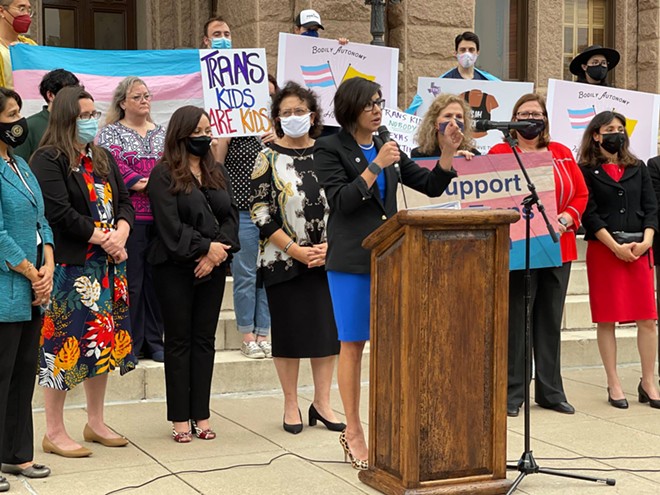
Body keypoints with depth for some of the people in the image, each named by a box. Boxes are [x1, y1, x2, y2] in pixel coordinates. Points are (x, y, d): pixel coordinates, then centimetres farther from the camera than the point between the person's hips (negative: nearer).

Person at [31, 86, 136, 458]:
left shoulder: (103, 158, 16)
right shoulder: (48, 160, -9)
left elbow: (124, 202, 13)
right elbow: (60, 213, -18)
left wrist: (120, 233, -7)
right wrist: (103, 240, -14)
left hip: (108, 265, 8)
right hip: (70, 267, -8)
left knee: (104, 341, 11)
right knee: (65, 343, -5)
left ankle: (96, 423, 23)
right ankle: (55, 433, 4)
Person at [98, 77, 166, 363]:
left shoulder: (161, 133, 19)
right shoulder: (111, 132, 4)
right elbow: (113, 164, -11)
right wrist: (141, 183, -18)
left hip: (162, 217, 5)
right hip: (130, 216, -4)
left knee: (157, 279, 7)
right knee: (131, 280, -4)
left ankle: (154, 341, 15)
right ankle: (130, 344, 4)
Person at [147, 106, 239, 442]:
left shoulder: (217, 172, 13)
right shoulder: (164, 175, -5)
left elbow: (231, 215, 6)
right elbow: (170, 225, -14)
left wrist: (218, 252, -9)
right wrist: (205, 247, -16)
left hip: (213, 267, 5)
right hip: (176, 268, -5)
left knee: (205, 340, 8)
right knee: (179, 341, 3)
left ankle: (201, 415, 14)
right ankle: (179, 418, 8)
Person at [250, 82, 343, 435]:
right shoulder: (269, 159, 0)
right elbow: (261, 213, -6)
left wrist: (329, 246, -8)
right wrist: (296, 250, -12)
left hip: (327, 258, 2)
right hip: (284, 260, -2)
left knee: (327, 327, 4)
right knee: (289, 331, 3)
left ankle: (322, 403, 16)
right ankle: (291, 406, 14)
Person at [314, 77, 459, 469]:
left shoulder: (387, 147, 13)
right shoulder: (330, 149, -2)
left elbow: (431, 185, 12)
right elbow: (340, 200, -12)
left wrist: (449, 152, -4)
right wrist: (376, 166, -18)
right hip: (351, 260, -5)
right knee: (353, 345, 2)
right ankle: (353, 432, 11)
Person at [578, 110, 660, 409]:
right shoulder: (586, 171, 2)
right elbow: (589, 214, -6)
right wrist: (617, 247, -14)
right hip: (603, 249, -3)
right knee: (606, 318, -1)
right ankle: (613, 385, 7)